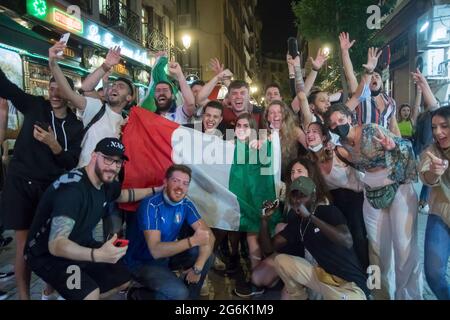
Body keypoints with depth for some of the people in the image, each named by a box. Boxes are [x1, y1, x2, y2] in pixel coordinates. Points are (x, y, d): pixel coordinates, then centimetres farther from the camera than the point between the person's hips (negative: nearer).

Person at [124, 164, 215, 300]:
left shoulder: (186, 205, -8)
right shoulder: (151, 205, -26)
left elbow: (209, 235, -12)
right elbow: (156, 250, -34)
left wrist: (198, 267, -25)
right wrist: (193, 240, -42)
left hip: (167, 255, 6)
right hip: (141, 262, -6)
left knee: (207, 256, -9)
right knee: (179, 293, -25)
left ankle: (190, 296, 10)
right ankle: (137, 295, 1)